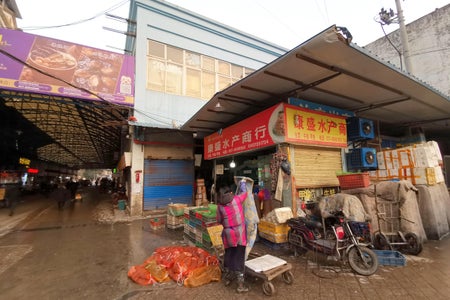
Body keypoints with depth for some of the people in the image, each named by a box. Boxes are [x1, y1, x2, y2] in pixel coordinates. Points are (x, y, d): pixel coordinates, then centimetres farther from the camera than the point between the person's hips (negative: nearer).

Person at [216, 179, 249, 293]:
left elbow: (219, 220, 9)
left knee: (228, 254, 20)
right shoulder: (236, 199, -4)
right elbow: (244, 193, 14)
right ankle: (240, 284, 10)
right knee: (239, 257, 3)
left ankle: (227, 278, 36)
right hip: (239, 232, -3)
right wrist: (242, 183, 30)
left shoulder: (220, 205, 1)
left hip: (227, 233, 3)